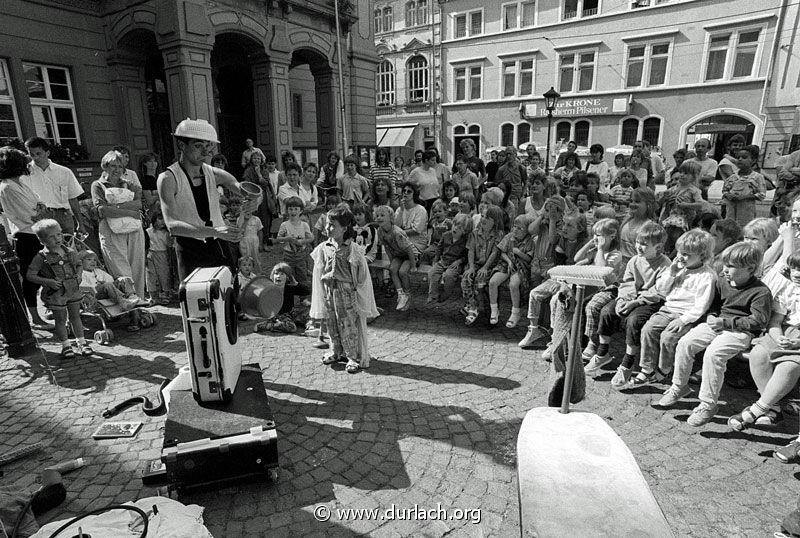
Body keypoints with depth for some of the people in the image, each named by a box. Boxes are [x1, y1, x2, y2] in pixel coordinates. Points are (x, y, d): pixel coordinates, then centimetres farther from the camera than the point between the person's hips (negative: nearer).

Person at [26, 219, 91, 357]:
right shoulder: (41, 257, -11)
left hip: (74, 290, 3)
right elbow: (29, 275, -8)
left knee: (75, 316, 14)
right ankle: (66, 346, 22)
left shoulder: (70, 252, 1)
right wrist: (47, 281, -20)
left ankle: (81, 342, 25)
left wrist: (79, 275, -2)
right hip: (56, 294, -3)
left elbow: (79, 264, 17)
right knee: (60, 320, 7)